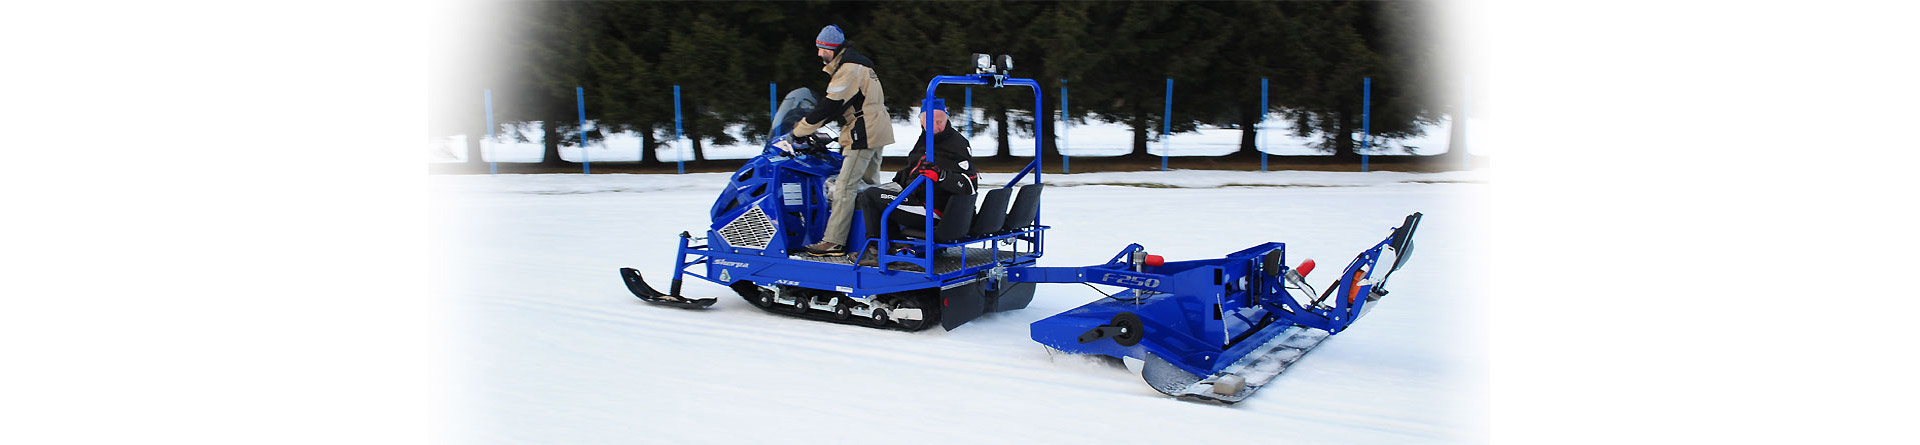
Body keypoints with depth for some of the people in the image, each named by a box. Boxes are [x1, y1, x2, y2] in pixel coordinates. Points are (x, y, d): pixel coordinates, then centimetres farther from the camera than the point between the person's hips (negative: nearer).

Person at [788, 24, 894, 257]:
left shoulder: (848, 68, -15)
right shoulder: (858, 64, 18)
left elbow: (830, 106, -19)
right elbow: (836, 106, 22)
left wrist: (799, 131, -13)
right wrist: (808, 128, 17)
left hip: (863, 135, -11)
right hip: (877, 132, 11)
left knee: (845, 187, -11)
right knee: (870, 184, 16)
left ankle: (834, 241, -12)